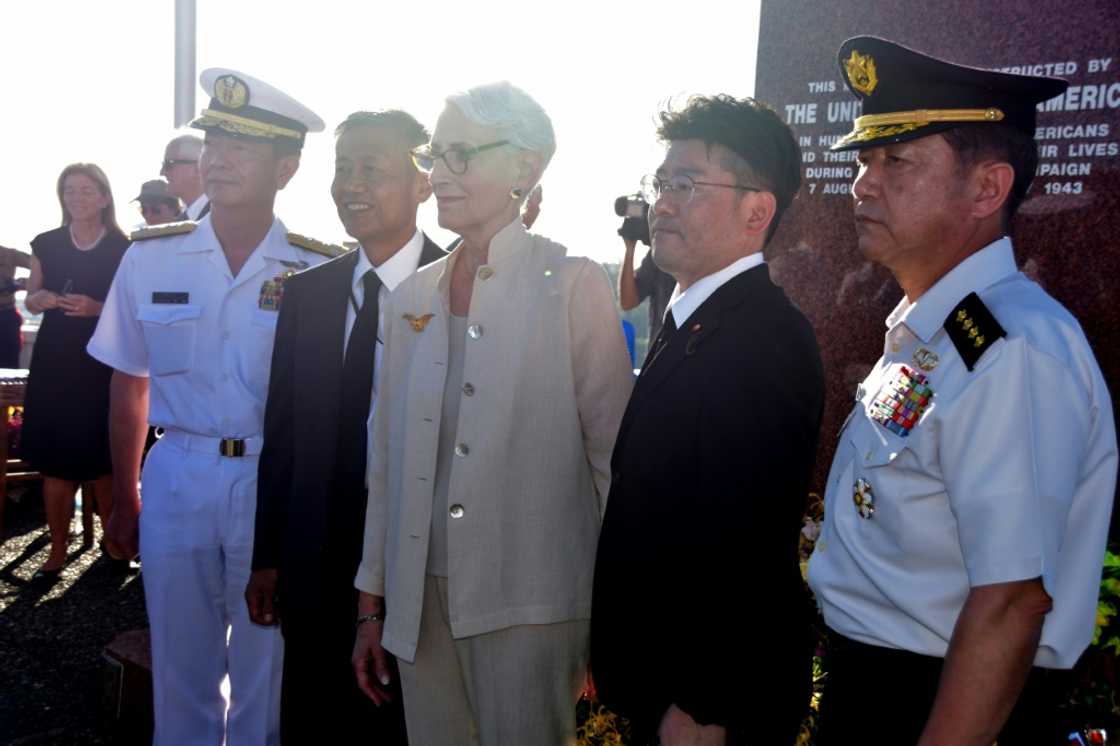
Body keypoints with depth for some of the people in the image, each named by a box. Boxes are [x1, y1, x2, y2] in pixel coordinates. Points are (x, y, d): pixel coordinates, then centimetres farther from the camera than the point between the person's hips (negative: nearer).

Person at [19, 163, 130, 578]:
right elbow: (30, 301, 13)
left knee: (102, 459, 2)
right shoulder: (46, 244, 7)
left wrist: (98, 308, -18)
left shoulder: (122, 249, -2)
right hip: (54, 361, 3)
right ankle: (57, 551, 13)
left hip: (103, 362, -2)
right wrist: (41, 298, -9)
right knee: (55, 461, 3)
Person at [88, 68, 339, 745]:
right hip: (176, 479, 2)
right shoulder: (151, 258, 1)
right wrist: (124, 501, 11)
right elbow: (129, 389, 8)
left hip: (278, 484, -2)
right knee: (182, 670, 16)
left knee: (265, 675, 12)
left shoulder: (319, 271, -5)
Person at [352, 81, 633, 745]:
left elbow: (614, 453, -6)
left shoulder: (573, 284, -7)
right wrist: (372, 602, 13)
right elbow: (388, 457, 11)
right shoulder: (411, 297, 9)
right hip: (420, 596, 5)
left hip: (530, 602, -4)